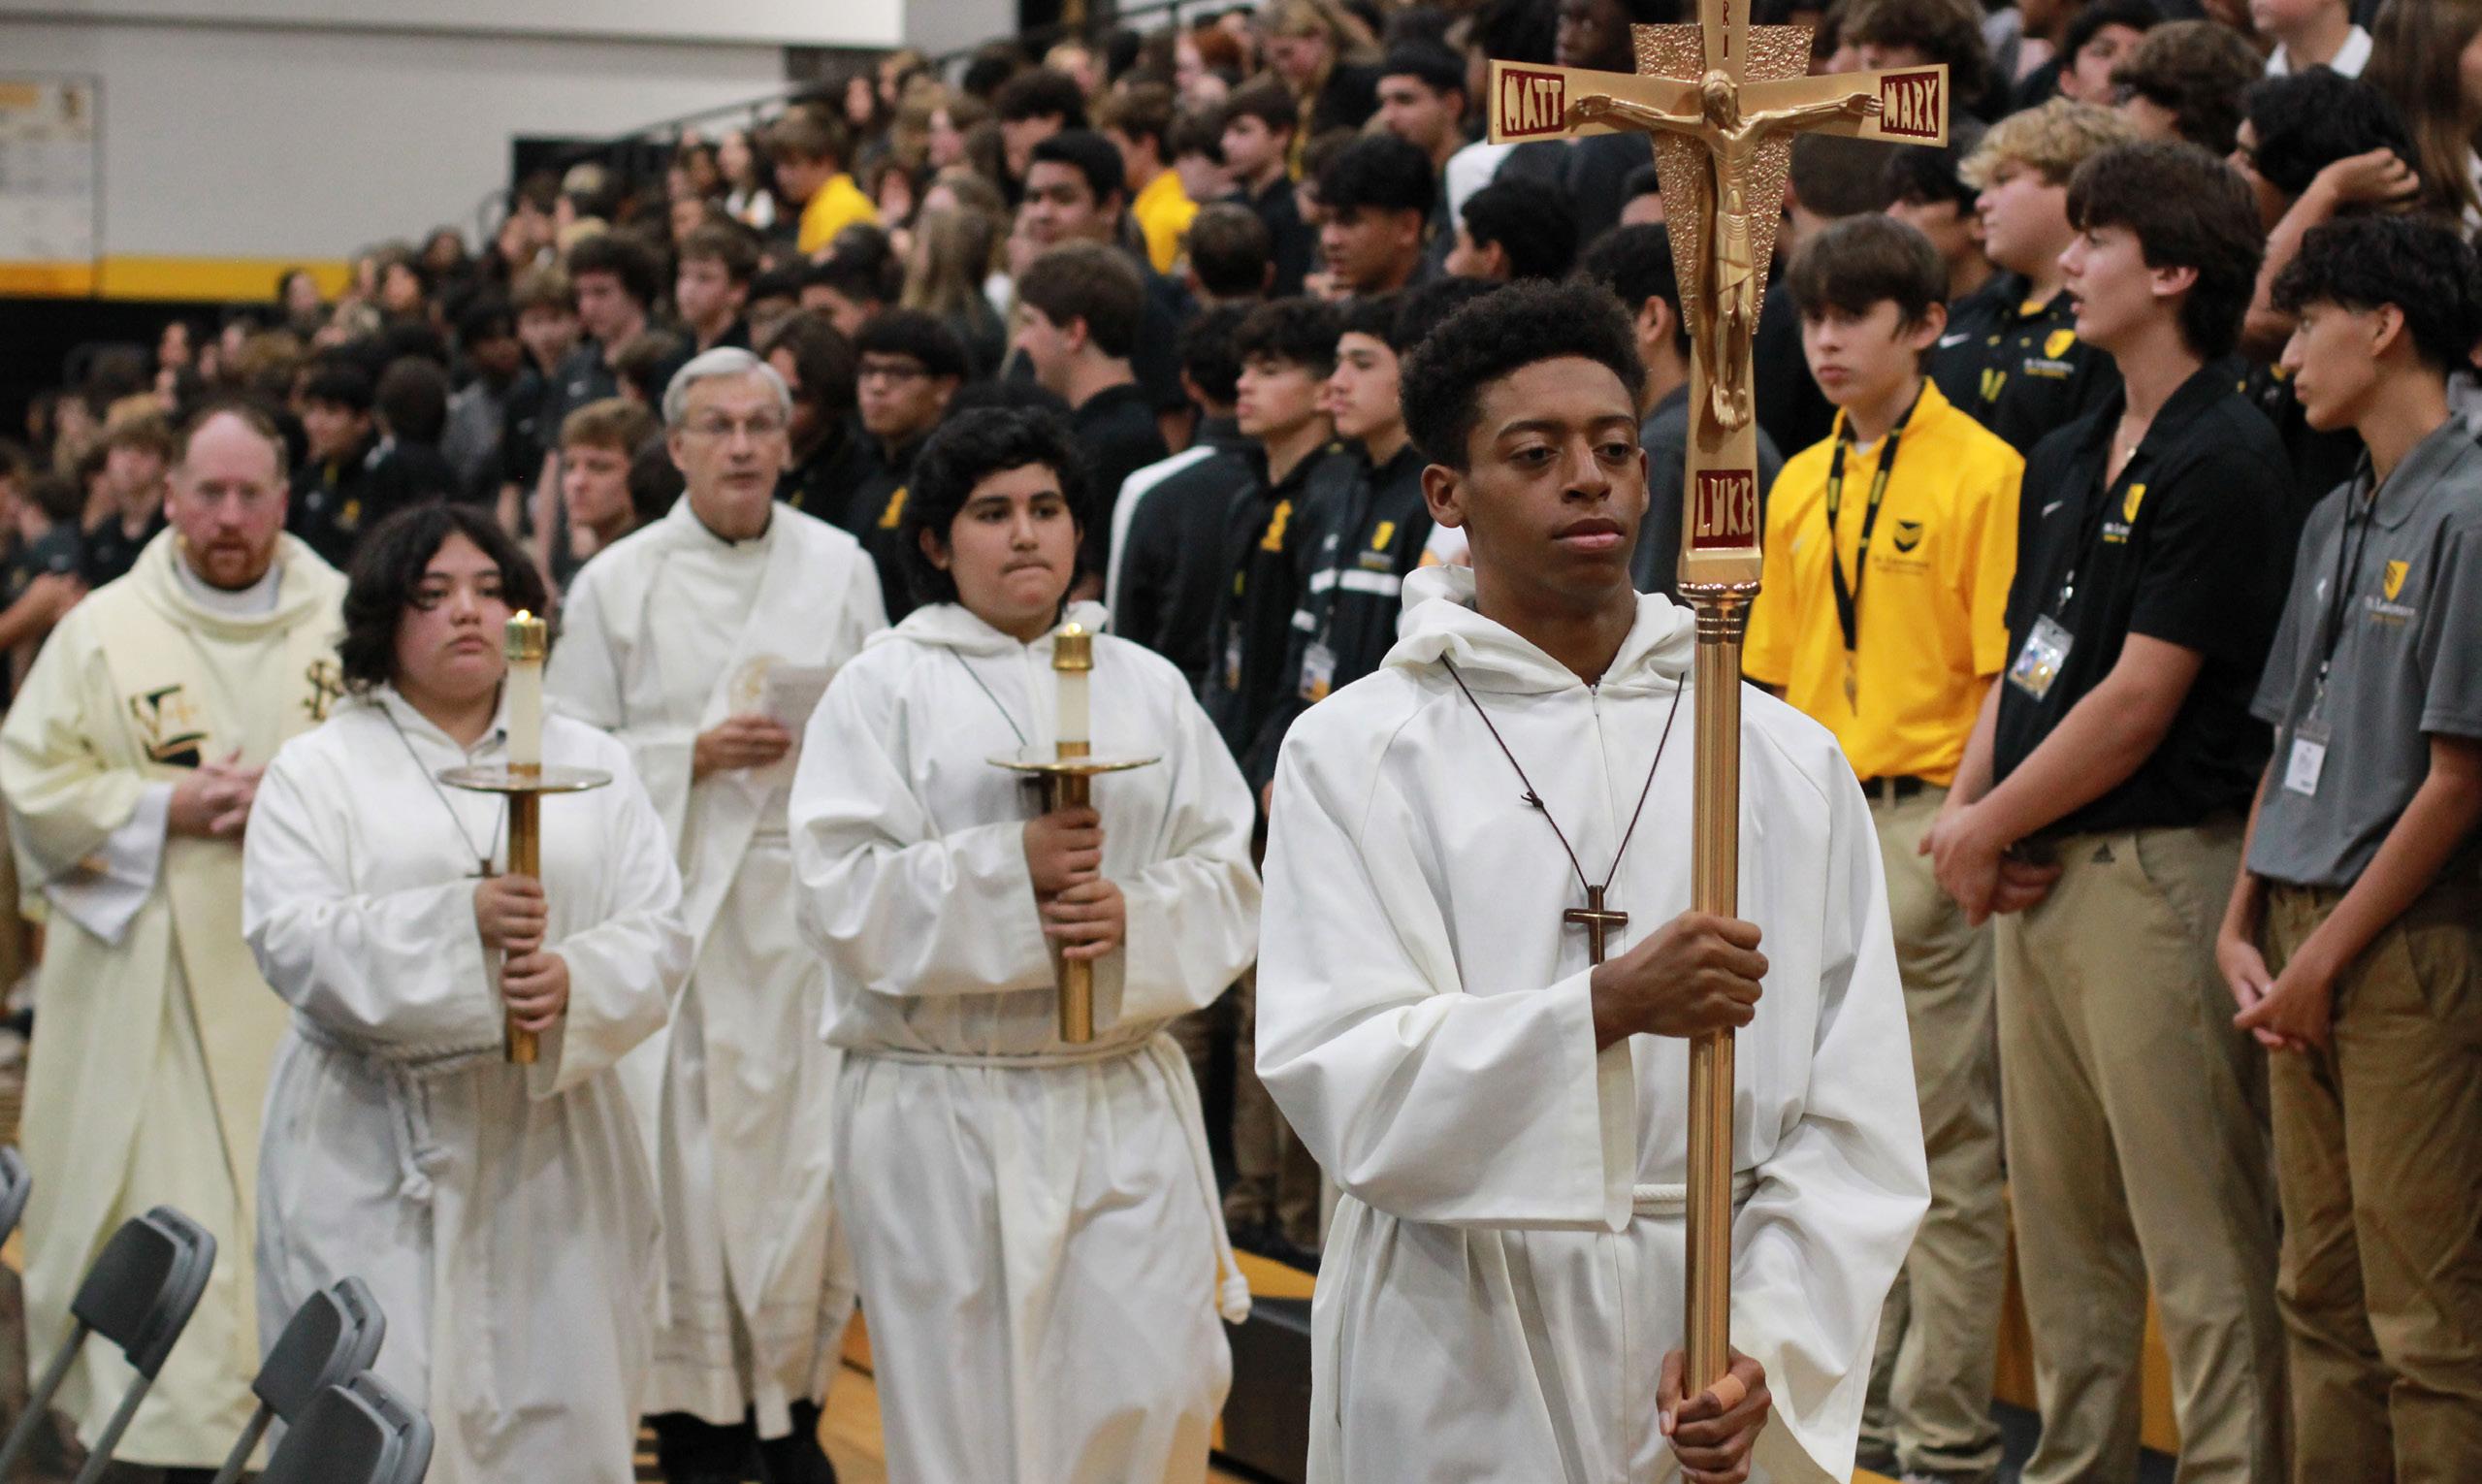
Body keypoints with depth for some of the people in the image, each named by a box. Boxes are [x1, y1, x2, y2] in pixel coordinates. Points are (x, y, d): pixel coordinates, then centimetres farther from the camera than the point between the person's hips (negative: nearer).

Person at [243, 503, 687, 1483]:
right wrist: (460, 922, -21)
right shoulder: (319, 769, 7)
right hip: (377, 1155, -2)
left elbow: (658, 933, 6)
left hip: (552, 1148, 3)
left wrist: (575, 982, -16)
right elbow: (289, 937, -7)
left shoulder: (591, 765, 15)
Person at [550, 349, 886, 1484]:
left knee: (812, 1155, -2)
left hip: (809, 894, 1)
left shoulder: (841, 568, 7)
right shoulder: (617, 582, 4)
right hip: (675, 903, -1)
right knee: (688, 1157, -1)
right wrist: (695, 755, -10)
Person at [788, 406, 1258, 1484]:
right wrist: (1010, 868, -17)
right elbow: (839, 891, -8)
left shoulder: (1148, 687, 12)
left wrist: (1136, 914, -13)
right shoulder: (885, 687, 2)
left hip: (1128, 1109, 3)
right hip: (944, 1114, -2)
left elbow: (1227, 878, 7)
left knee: (1153, 1398, -4)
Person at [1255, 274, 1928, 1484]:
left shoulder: (1789, 760, 3)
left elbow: (1855, 1123, 0)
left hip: (1715, 1329, 2)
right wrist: (1606, 1008, -23)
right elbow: (1337, 1080, -12)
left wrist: (1767, 1345, -13)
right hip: (1458, 1353, -1)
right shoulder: (1354, 752, -2)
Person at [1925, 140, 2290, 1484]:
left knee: (2198, 1231, -6)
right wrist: (1965, 810, 0)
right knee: (2057, 1210, 15)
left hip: (2158, 863, -9)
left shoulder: (2223, 459, -13)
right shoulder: (2066, 460, 16)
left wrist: (1990, 829, -8)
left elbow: (2139, 699, -15)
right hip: (2039, 869, 9)